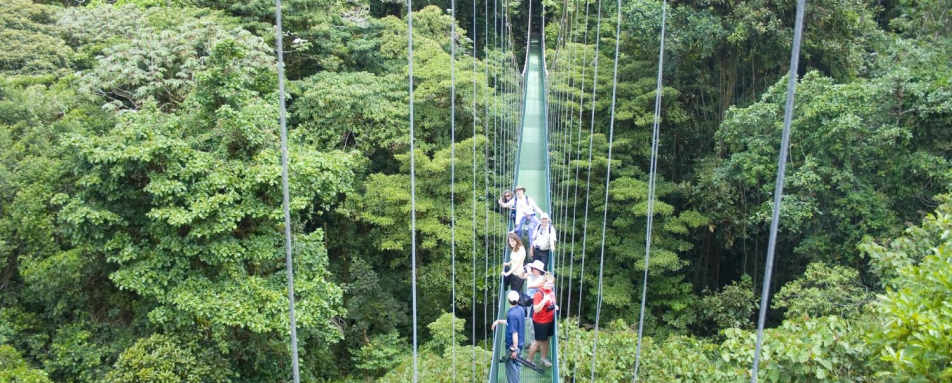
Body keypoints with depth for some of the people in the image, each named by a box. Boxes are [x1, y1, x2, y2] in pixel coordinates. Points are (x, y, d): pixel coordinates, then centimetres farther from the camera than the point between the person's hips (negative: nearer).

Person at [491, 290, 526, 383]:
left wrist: (514, 349, -21)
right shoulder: (521, 309, 1)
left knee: (510, 367, 4)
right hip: (520, 343, 8)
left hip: (513, 345, -8)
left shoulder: (512, 314, -25)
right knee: (515, 365, 22)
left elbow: (514, 333, -25)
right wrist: (499, 321, 15)